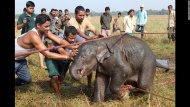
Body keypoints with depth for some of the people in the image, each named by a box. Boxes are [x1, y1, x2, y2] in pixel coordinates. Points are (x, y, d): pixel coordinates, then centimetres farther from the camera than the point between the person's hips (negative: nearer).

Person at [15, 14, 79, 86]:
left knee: (27, 79, 15)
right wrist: (67, 57, -43)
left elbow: (60, 41, -20)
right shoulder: (33, 35, -37)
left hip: (20, 59, 8)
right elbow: (48, 54, -41)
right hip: (16, 59, -8)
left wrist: (72, 47, -39)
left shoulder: (45, 32, -13)